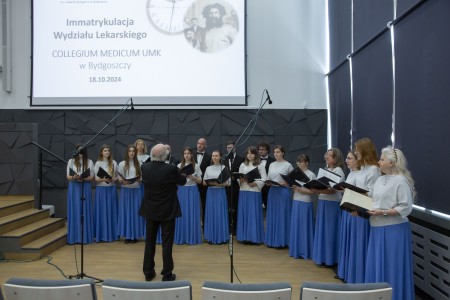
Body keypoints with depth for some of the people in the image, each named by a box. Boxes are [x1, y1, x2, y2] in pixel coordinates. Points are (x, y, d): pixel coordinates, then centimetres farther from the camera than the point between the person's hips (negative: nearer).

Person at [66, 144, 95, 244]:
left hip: (85, 188, 0)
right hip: (74, 188, 0)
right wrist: (74, 177, -19)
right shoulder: (71, 161, 4)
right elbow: (68, 176, 3)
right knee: (74, 211, 1)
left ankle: (85, 237, 8)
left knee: (85, 211, 1)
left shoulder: (89, 162, 4)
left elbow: (92, 177, 3)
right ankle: (74, 237, 7)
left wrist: (83, 179, -16)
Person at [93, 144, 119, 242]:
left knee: (112, 211, 5)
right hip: (101, 189, -2)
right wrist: (103, 179, -20)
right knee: (102, 211, 0)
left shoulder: (114, 163, 6)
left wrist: (113, 179, -11)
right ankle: (102, 235, 6)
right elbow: (95, 178, -2)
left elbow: (117, 176, 9)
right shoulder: (98, 163, 0)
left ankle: (112, 234, 13)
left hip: (112, 189, 2)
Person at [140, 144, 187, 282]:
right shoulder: (171, 168, -20)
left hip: (150, 210, 4)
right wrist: (177, 174, 18)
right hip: (167, 210, -4)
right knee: (167, 242, 5)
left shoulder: (144, 167, -8)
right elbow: (183, 182, -3)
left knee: (150, 241, 15)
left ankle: (148, 272, 24)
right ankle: (167, 274, 11)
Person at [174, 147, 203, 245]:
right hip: (182, 191, 1)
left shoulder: (196, 166, 3)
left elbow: (199, 181, 2)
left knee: (193, 213, 0)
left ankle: (193, 238, 9)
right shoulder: (179, 166, 5)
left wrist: (191, 177, -14)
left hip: (192, 191, -1)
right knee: (182, 214, 2)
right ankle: (182, 237, 11)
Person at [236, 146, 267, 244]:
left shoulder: (260, 166, 3)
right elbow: (238, 178, 10)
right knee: (244, 213, 4)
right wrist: (241, 180, -11)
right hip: (243, 192, 3)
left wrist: (255, 183, -17)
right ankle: (244, 236, 12)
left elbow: (264, 179, -4)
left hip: (255, 192, -3)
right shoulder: (243, 165, 11)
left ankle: (254, 237, 5)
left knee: (254, 214, -2)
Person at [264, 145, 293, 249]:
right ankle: (272, 240, 18)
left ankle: (282, 241, 9)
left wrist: (284, 184, -17)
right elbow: (268, 179, 14)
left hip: (283, 192, -5)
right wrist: (268, 182, -7)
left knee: (282, 216, 0)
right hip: (272, 192, 5)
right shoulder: (271, 165, 11)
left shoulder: (288, 165, -3)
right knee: (272, 216, 8)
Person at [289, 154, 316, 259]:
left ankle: (305, 251, 10)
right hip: (296, 202, 7)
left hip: (305, 203, -6)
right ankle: (297, 250, 21)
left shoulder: (311, 175, -8)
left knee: (304, 226, 0)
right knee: (296, 226, 11)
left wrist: (301, 190, -21)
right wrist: (293, 188, -5)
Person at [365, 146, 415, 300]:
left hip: (394, 230, -8)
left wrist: (383, 213, -20)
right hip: (378, 229, 8)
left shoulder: (401, 181, -12)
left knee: (391, 268, 2)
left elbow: (406, 207, -17)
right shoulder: (380, 179, 12)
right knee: (376, 266, 14)